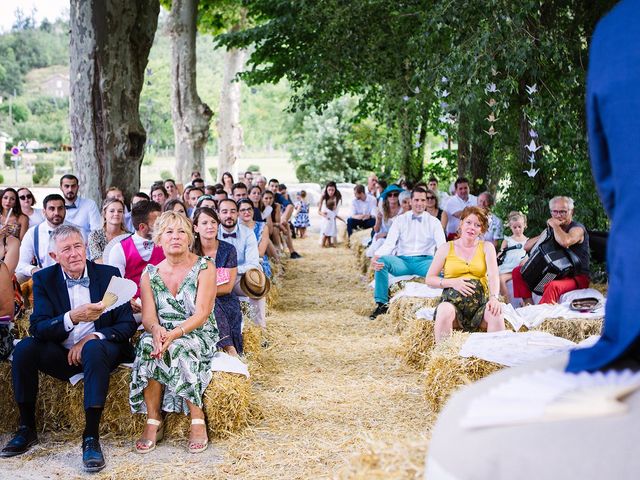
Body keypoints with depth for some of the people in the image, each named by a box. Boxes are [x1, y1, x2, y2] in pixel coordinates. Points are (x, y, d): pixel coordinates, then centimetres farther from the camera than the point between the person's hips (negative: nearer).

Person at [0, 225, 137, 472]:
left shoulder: (109, 274, -2)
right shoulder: (44, 280, 1)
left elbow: (128, 325, -3)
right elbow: (37, 328, -13)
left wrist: (93, 337, -19)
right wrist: (72, 318, -31)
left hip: (100, 348, -2)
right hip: (61, 354, 2)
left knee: (94, 349, -35)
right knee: (24, 348, -23)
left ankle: (91, 437, -33)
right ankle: (27, 429, -8)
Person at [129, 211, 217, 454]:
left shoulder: (204, 267, -3)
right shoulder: (150, 274, 8)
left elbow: (202, 314, -12)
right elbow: (148, 316, -3)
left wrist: (175, 333, -28)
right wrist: (156, 330, -28)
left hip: (198, 335, -3)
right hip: (162, 335, 3)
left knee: (178, 349, -35)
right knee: (148, 344, -31)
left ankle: (198, 421, -26)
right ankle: (153, 421, -26)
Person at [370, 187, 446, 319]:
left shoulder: (434, 222, 11)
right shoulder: (400, 220, 13)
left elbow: (442, 245, -2)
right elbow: (389, 243, 1)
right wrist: (376, 256, -22)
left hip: (424, 261, -1)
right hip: (403, 261, 1)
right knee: (381, 261, -29)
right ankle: (382, 304, -22)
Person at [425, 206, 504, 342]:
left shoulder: (487, 247, 14)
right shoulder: (446, 248, 12)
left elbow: (494, 276, -2)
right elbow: (429, 279, 9)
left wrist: (494, 297, -22)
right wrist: (452, 282, -9)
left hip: (480, 302, 1)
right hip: (452, 301, -1)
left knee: (496, 313, -32)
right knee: (445, 310, -35)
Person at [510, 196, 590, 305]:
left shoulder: (577, 228, -10)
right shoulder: (552, 229, 12)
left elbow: (565, 242, -35)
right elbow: (527, 246, 8)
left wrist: (555, 226, -17)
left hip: (577, 277, -8)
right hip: (554, 273, 8)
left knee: (552, 286, -41)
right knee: (518, 272, 1)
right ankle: (529, 306, -8)